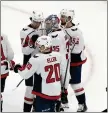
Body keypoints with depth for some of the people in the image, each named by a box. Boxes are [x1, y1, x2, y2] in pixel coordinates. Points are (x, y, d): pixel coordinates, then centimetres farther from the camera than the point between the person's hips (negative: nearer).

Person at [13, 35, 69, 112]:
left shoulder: (36, 59, -18)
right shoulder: (59, 56, -2)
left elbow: (25, 74, -9)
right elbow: (64, 74, 9)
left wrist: (18, 68, 11)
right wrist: (64, 87, 24)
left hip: (44, 93, -7)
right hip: (57, 93, 7)